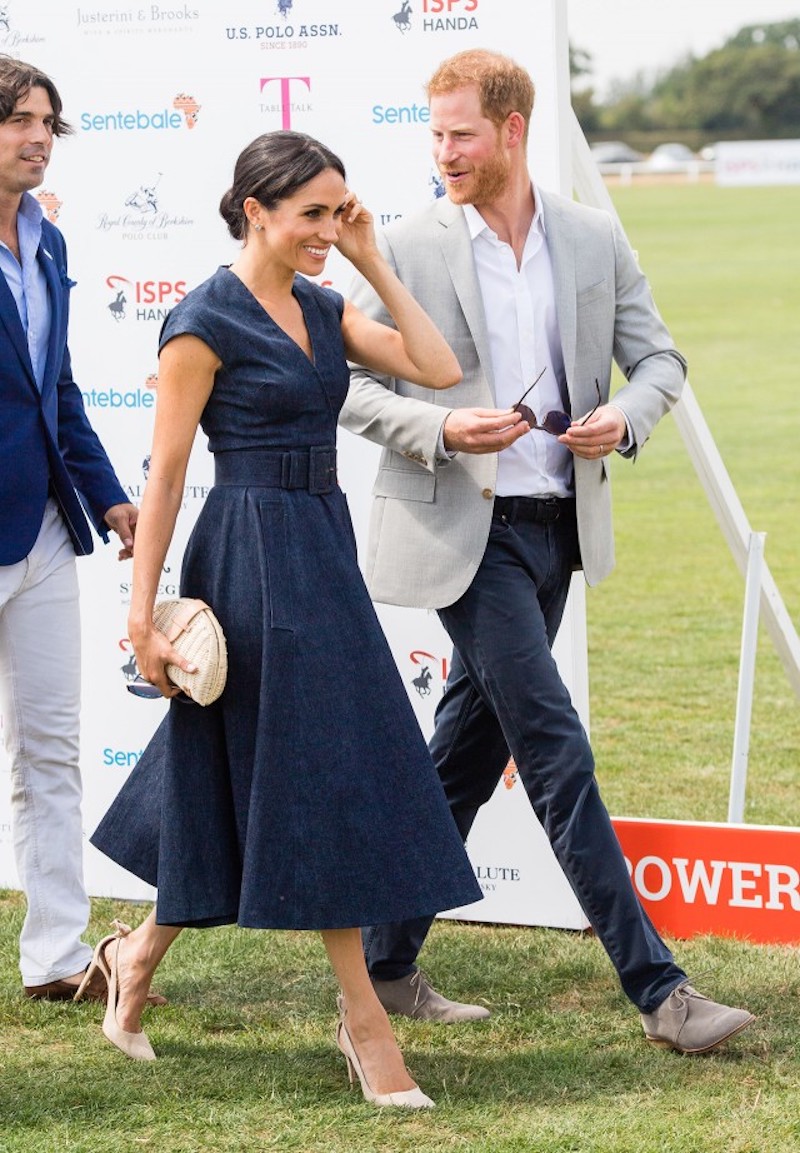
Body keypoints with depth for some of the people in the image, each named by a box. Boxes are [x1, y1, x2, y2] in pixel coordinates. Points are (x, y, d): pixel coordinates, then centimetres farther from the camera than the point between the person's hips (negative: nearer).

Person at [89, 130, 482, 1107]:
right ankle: (362, 1017, 2)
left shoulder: (321, 308, 10)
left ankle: (141, 952, 29)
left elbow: (437, 369, 2)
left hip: (322, 547, 8)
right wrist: (142, 615, -14)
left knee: (240, 778, 13)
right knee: (317, 775, -5)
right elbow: (164, 472, -11)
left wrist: (372, 263, 1)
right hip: (252, 557, -8)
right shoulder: (206, 320, -11)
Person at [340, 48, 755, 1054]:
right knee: (556, 752, -10)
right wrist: (442, 428, -19)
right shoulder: (408, 248, -4)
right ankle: (656, 989, -10)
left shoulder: (594, 239, 6)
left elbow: (658, 357, 11)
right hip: (465, 527, -5)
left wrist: (628, 415, -10)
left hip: (557, 521, 5)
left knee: (468, 754, 11)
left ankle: (387, 964, 24)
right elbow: (355, 389, -2)